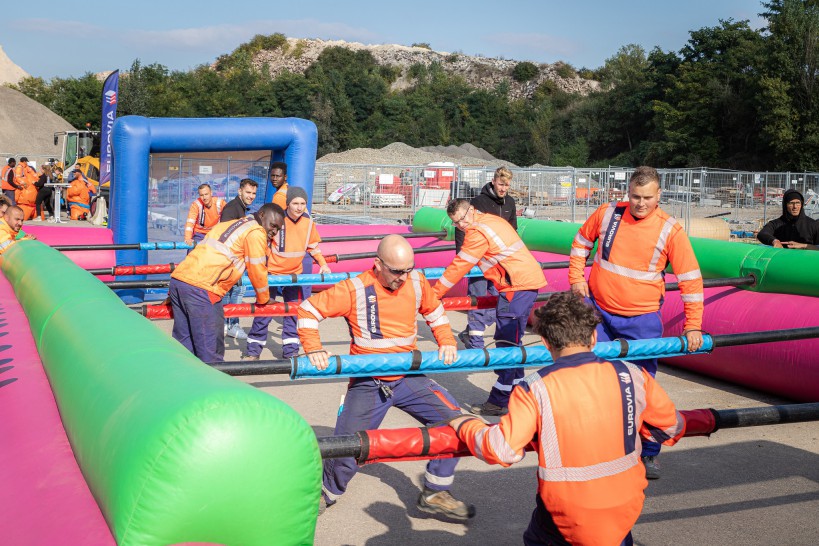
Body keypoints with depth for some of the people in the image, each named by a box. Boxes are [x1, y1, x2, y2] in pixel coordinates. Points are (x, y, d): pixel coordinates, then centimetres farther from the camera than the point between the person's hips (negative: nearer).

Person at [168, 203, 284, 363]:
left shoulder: (226, 224, 30)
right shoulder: (256, 232, 2)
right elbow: (257, 272, 3)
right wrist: (263, 299, 22)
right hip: (201, 288, -9)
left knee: (183, 341, 16)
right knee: (211, 349, -2)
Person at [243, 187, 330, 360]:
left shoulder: (308, 222, -6)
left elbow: (313, 246, 10)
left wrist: (322, 264, 2)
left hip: (294, 272, 4)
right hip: (271, 271, -4)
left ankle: (290, 350, 19)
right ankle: (253, 350, 13)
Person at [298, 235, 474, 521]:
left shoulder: (417, 282, -3)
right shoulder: (355, 290, -15)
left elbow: (435, 312, 17)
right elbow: (308, 309, -8)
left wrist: (447, 342, 2)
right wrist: (313, 349, -20)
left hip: (408, 377, 4)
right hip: (368, 384, -4)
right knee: (347, 449, -6)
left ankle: (434, 494, 9)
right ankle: (328, 492, 29)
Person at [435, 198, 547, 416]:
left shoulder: (478, 232, -11)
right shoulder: (492, 219, 17)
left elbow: (459, 267, -8)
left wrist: (434, 293, 0)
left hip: (518, 285, -10)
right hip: (529, 278, 10)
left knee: (507, 342, -9)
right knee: (511, 340, 15)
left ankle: (499, 402, -7)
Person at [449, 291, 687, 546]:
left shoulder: (534, 389, -16)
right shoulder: (633, 376, -7)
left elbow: (503, 451, -19)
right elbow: (672, 426, 6)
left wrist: (466, 425, -1)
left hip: (567, 512, -3)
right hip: (627, 508, 3)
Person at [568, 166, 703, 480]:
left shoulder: (670, 230, -11)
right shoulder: (607, 214, -5)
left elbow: (691, 279, -7)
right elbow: (581, 242, 14)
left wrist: (693, 326, -9)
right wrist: (576, 278, 3)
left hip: (642, 319, -2)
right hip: (598, 310, 2)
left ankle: (650, 454, 20)